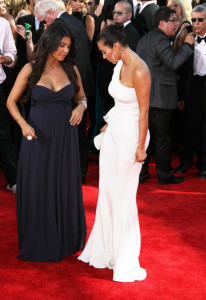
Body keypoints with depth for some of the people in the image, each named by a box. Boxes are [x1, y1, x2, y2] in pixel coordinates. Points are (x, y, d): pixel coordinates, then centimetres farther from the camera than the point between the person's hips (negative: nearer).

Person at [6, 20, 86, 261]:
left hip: (65, 136, 2)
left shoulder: (71, 69, 3)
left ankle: (65, 239, 26)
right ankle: (38, 241, 21)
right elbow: (11, 101, -1)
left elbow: (81, 96, 17)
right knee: (37, 188, 5)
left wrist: (81, 106, -7)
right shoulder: (30, 70, -4)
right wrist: (23, 124, -18)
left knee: (65, 187, 9)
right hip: (38, 135, -2)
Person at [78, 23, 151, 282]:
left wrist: (140, 147, -16)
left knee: (123, 197, 1)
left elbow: (144, 112, -18)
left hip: (130, 136, -8)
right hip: (113, 133, 8)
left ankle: (126, 262, 15)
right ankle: (105, 251, 28)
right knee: (107, 192, 13)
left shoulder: (139, 71, -20)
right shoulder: (119, 65, 6)